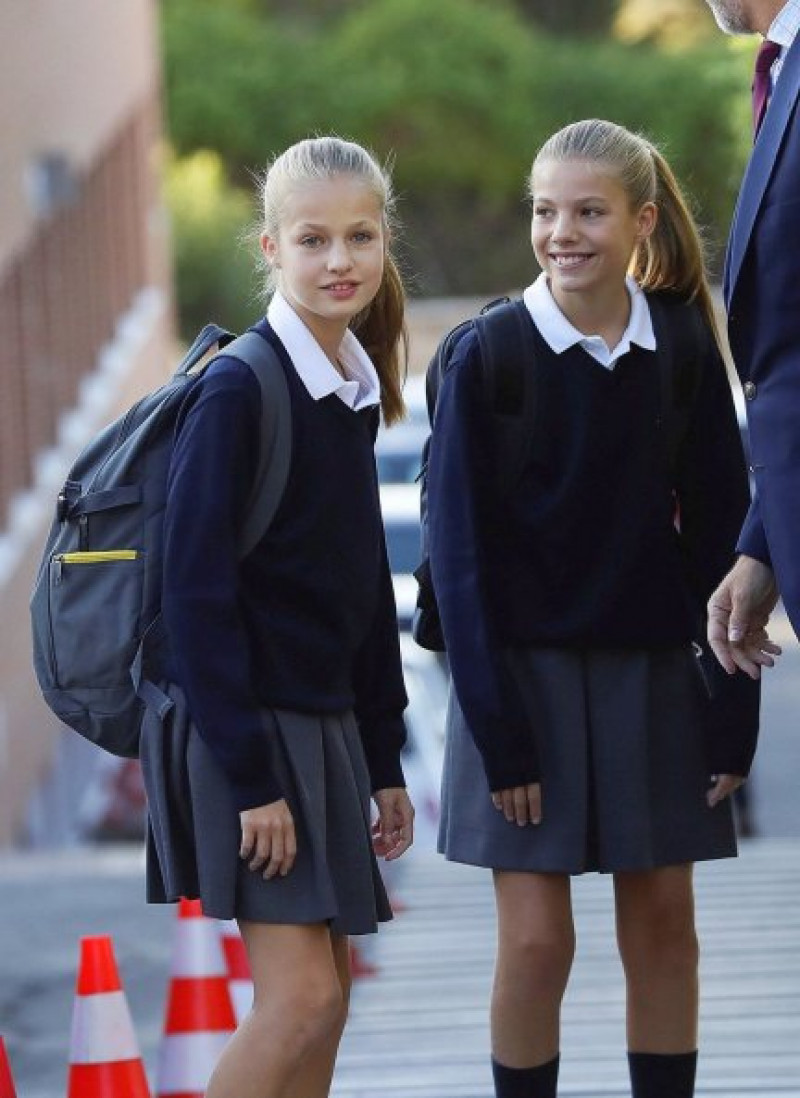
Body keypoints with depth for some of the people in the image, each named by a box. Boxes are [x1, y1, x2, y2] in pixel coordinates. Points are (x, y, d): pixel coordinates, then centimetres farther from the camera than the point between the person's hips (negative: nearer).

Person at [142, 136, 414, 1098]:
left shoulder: (355, 394, 10)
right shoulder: (237, 387, -14)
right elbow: (195, 588, -17)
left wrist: (385, 760, 15)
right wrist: (248, 775, -19)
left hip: (325, 722, 8)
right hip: (240, 722, -8)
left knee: (329, 990, 7)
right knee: (302, 994, -13)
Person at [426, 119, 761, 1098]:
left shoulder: (684, 348, -2)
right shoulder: (486, 359, -9)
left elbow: (718, 531, 2)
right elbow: (462, 556, -7)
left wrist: (731, 712, -2)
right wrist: (499, 734, -11)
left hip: (653, 670, 3)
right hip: (526, 673, -3)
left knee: (662, 923, 6)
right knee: (536, 939, -4)